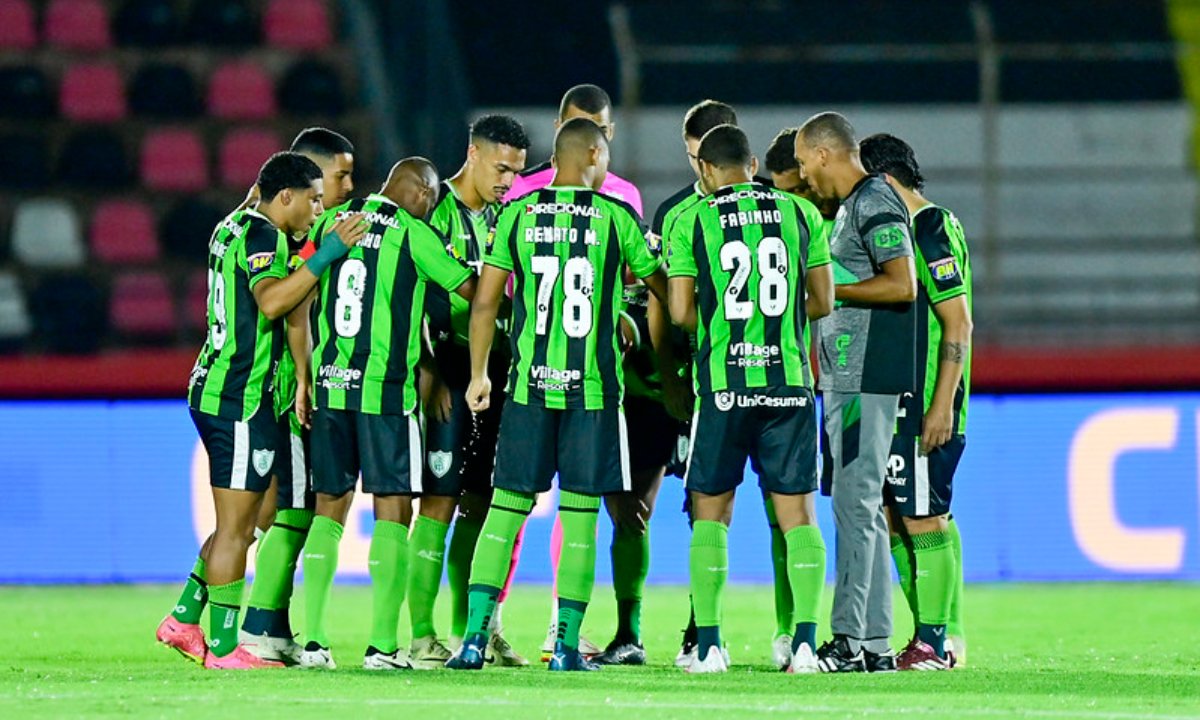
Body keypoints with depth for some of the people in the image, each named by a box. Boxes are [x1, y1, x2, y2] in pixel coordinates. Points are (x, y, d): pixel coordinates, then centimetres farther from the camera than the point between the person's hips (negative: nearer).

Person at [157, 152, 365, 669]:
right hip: (241, 399, -10)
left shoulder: (233, 228, 16)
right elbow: (271, 302, -30)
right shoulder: (262, 235, -14)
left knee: (240, 525, 17)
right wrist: (326, 255, -31)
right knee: (235, 527, -5)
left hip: (213, 389, 10)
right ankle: (223, 647, -1)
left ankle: (184, 620, 19)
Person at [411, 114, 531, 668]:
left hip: (495, 372, 7)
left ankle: (467, 628, 14)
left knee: (479, 503, 8)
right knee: (439, 502, -8)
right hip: (448, 375, -7)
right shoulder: (435, 211, -8)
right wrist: (429, 374, -16)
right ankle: (421, 634, -6)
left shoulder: (503, 216, 14)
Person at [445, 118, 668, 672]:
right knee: (579, 514, 3)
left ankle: (475, 637, 0)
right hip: (593, 385, -2)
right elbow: (663, 289, 11)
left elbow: (485, 302, 3)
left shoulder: (517, 215, 3)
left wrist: (478, 374, 12)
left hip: (529, 383, 2)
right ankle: (567, 644, 2)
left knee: (506, 506, 7)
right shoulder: (616, 217, -1)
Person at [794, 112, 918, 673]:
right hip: (845, 378, 10)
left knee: (855, 502, -11)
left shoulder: (875, 203, -11)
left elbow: (902, 285, -20)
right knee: (862, 506, 10)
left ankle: (849, 639, -12)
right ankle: (875, 643, 11)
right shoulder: (850, 206, 20)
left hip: (867, 381, -10)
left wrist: (827, 288, -15)